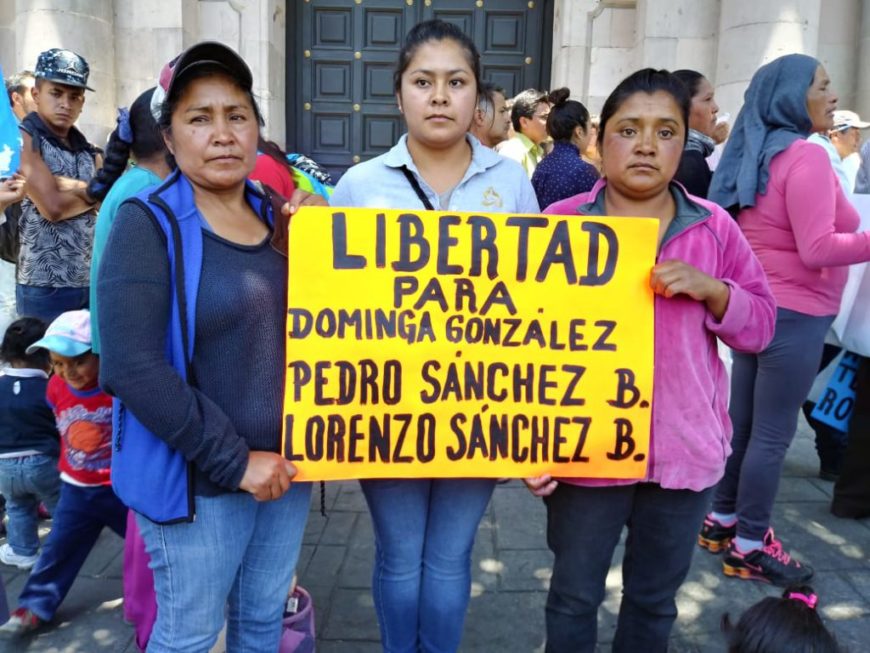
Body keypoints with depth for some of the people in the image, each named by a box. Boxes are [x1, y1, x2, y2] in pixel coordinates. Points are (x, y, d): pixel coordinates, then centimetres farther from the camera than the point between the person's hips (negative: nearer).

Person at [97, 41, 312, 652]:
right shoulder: (149, 224, -12)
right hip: (199, 479, -5)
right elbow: (133, 367, -20)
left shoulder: (278, 216, 5)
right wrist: (233, 460, -19)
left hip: (288, 465, 5)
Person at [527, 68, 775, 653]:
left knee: (656, 600, 21)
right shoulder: (562, 224, -6)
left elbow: (760, 326, 5)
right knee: (573, 598, 15)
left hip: (687, 451, 3)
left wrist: (710, 290, -16)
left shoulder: (715, 227, 1)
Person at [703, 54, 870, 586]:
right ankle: (750, 545, 11)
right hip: (794, 315, -9)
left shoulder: (756, 155, 11)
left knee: (744, 422, 16)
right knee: (772, 436, 0)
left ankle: (723, 519, 28)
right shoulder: (805, 155, -16)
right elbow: (817, 249, -21)